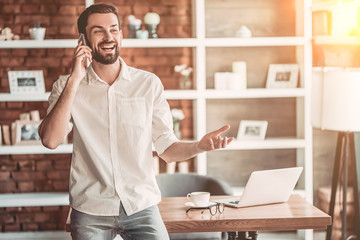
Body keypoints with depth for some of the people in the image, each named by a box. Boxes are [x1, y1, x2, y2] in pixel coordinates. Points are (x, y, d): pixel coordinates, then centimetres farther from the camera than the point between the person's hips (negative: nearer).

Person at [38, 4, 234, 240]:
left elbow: (167, 148, 3)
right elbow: (50, 140, -14)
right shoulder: (67, 87, 1)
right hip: (91, 211, 0)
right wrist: (74, 81, -16)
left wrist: (199, 146, -18)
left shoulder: (149, 83, 3)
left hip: (141, 205, 1)